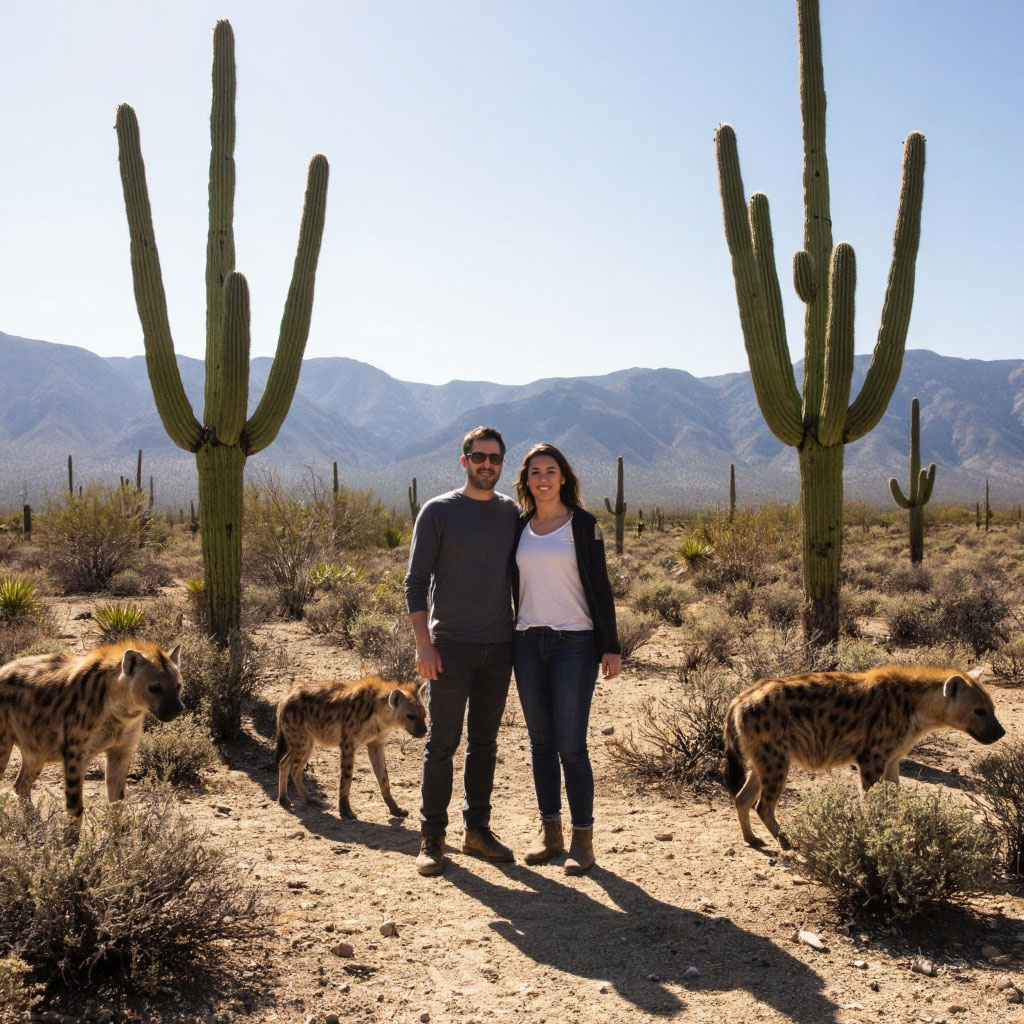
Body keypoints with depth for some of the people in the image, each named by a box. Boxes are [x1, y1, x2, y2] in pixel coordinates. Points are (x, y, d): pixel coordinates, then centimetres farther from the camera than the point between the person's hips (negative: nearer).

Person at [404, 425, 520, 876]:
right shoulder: (438, 511, -2)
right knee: (443, 742, 0)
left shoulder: (512, 513, 9)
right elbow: (416, 582, -4)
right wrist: (423, 644, -12)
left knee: (484, 742, 11)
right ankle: (432, 837, 9)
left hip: (499, 647, 4)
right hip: (451, 645, -4)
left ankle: (478, 829, 22)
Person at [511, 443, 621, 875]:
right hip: (528, 643, 5)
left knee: (571, 744, -6)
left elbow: (600, 587, -3)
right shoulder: (519, 526, 10)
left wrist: (610, 646, -7)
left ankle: (583, 839, 6)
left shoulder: (582, 524, -2)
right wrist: (507, 638, 12)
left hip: (574, 644, -4)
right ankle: (549, 832, 20)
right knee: (541, 742, 10)